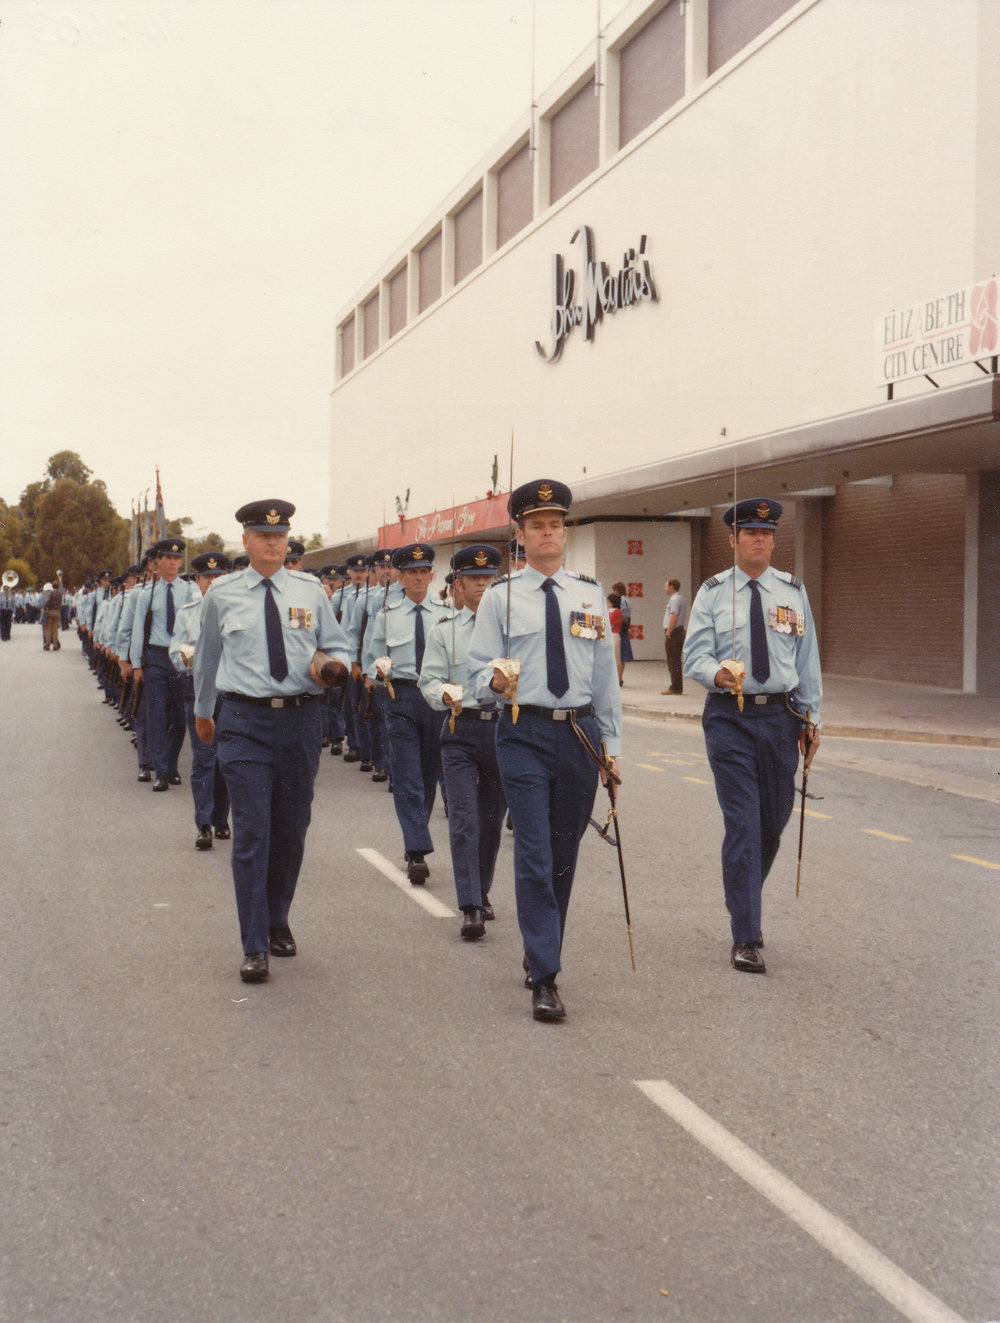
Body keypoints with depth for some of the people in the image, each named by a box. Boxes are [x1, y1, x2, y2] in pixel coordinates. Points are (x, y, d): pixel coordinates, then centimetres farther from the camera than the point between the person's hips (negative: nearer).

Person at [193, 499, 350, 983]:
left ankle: (278, 921, 32)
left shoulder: (310, 591, 7)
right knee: (251, 832, -7)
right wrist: (202, 711, 27)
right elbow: (207, 657, 19)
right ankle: (254, 947, -3)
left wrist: (336, 667, -11)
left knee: (292, 829, 11)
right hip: (244, 721, -2)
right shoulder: (222, 594, 6)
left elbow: (337, 647, 13)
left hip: (300, 720, 2)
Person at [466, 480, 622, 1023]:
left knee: (564, 855, 10)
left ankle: (540, 956, 27)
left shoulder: (590, 593, 10)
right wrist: (496, 679, -22)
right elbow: (478, 673, 1)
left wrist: (611, 742, 11)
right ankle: (544, 979, -7)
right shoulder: (500, 597, 2)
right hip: (525, 735, -3)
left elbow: (605, 671, 13)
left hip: (580, 733, 3)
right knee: (534, 856, -9)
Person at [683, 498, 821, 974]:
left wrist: (811, 717, 10)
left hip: (781, 715, 3)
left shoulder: (793, 591, 10)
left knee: (774, 820, 11)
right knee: (742, 824, -9)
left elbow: (808, 657, 13)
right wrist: (717, 673, -26)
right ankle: (745, 938, -5)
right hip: (730, 717, -3)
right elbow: (695, 653, -4)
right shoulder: (713, 592, 2)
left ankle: (744, 902, 37)